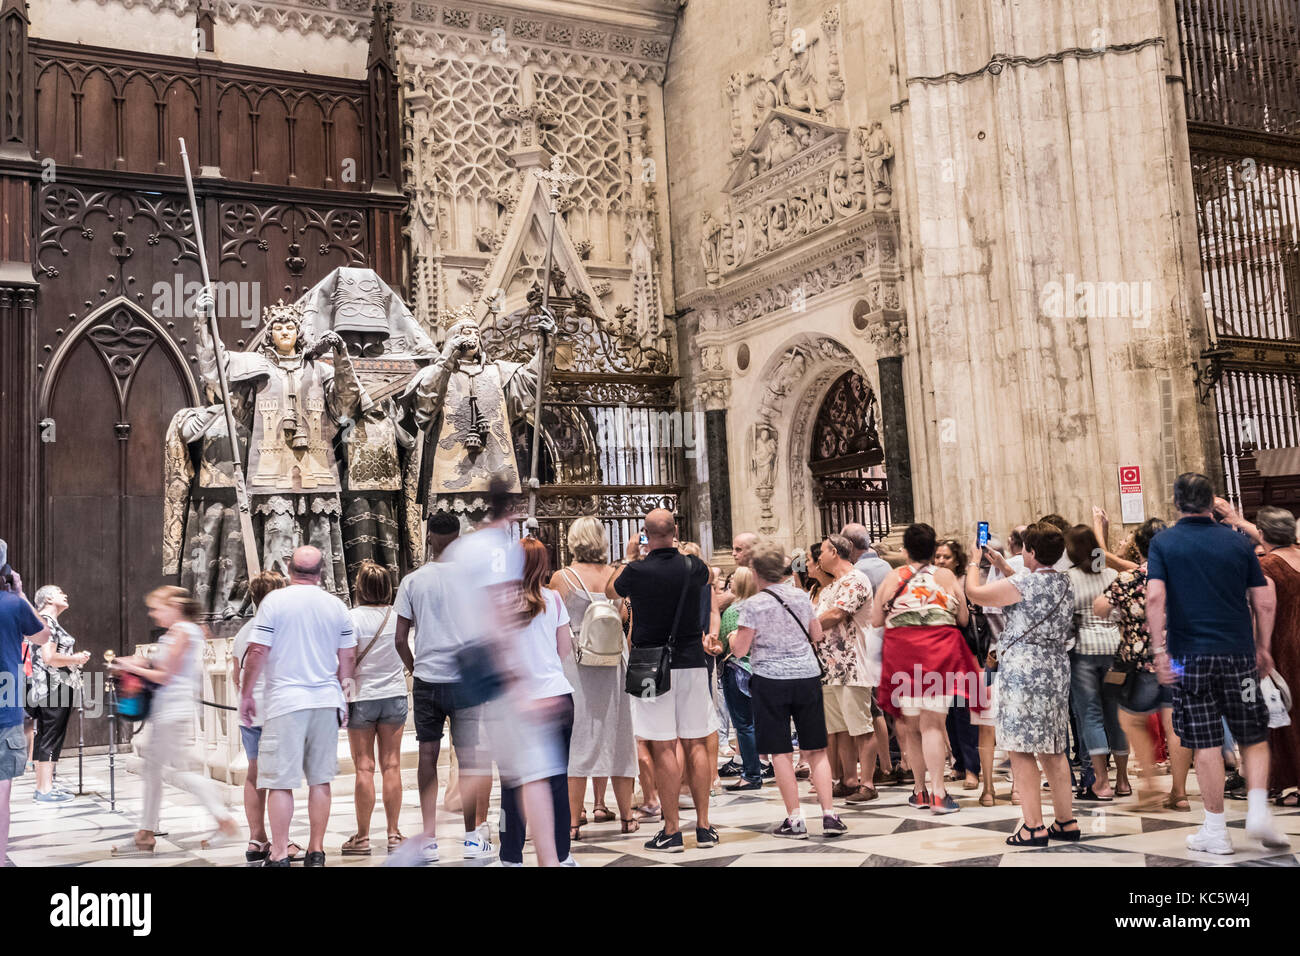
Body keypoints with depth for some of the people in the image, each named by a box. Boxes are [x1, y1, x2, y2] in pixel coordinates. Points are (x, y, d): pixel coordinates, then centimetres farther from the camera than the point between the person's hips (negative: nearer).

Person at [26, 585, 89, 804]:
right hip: (52, 688, -10)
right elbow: (49, 657, -20)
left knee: (45, 738, 12)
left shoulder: (51, 622, 19)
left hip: (57, 688, 10)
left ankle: (43, 786, 18)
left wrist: (76, 658, 12)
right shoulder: (45, 621, -12)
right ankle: (46, 791, -7)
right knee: (50, 738, -8)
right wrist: (77, 659, -9)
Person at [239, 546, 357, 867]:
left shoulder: (274, 600, -4)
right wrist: (341, 696, 22)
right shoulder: (336, 606, 6)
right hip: (327, 701, 4)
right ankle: (316, 850, 14)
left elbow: (257, 652, -6)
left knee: (280, 781, 1)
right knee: (320, 779, 9)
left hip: (286, 701, -4)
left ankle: (279, 853, 3)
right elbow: (348, 657, 10)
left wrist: (246, 695, 4)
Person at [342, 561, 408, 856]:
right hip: (395, 696, 3)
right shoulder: (397, 615, 0)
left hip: (362, 698, -3)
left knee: (364, 768, 2)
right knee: (391, 765, 7)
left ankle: (362, 837, 6)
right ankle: (393, 834, 11)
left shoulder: (353, 618, -11)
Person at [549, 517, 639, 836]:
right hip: (612, 666, 3)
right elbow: (625, 619, 9)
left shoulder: (562, 577, -6)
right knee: (616, 737, 12)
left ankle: (572, 822, 3)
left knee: (576, 740, 1)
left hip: (573, 663, -3)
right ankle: (626, 815, 20)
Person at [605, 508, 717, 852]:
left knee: (663, 749, -1)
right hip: (691, 664, 3)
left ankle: (672, 831, 2)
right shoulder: (694, 567, -2)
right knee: (696, 745, 8)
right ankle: (703, 827, 12)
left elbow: (610, 590, 13)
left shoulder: (637, 572, -10)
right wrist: (678, 552, 31)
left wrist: (630, 558, 24)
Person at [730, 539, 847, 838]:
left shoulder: (753, 605, -9)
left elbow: (740, 650, -7)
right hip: (808, 676, 4)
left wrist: (733, 636, 14)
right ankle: (829, 814, 6)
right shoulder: (801, 596, 4)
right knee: (816, 750, 10)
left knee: (781, 752, 4)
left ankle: (795, 819, 5)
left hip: (771, 679, -4)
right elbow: (817, 635, 14)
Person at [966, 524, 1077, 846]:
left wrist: (974, 562, 12)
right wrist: (1003, 566, 32)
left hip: (1023, 671, -8)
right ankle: (1066, 822, 18)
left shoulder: (1021, 583, -14)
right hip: (1056, 671, 8)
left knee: (1021, 749, -4)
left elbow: (974, 592, -6)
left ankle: (1033, 827, -5)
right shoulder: (1063, 583, 10)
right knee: (1053, 750, 14)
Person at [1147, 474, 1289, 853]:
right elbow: (1265, 602, 3)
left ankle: (1216, 832, 8)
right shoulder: (1238, 542, 5)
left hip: (1190, 655, -1)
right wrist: (1262, 647, 13)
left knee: (1206, 744, 3)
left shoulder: (1162, 543, 0)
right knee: (1254, 739, 14)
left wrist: (1159, 650, -10)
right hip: (1239, 653, 1)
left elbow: (1155, 597, -12)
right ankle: (1258, 811, -1)